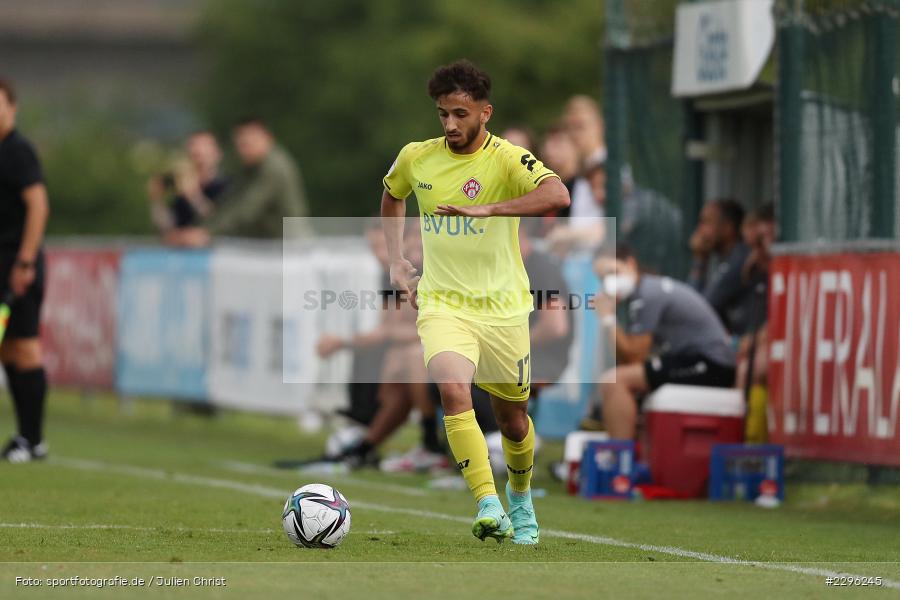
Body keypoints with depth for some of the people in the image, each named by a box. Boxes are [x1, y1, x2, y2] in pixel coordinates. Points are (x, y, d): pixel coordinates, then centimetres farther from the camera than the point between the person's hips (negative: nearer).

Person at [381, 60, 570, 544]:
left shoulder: (507, 159, -13)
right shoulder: (415, 158, 1)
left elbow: (558, 196, -33)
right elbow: (391, 195, 25)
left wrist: (487, 209, -41)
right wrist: (395, 260, 15)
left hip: (503, 309, -1)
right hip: (442, 304, 1)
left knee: (512, 419, 12)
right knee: (452, 389, -28)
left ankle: (521, 500, 43)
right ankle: (489, 508, -30)